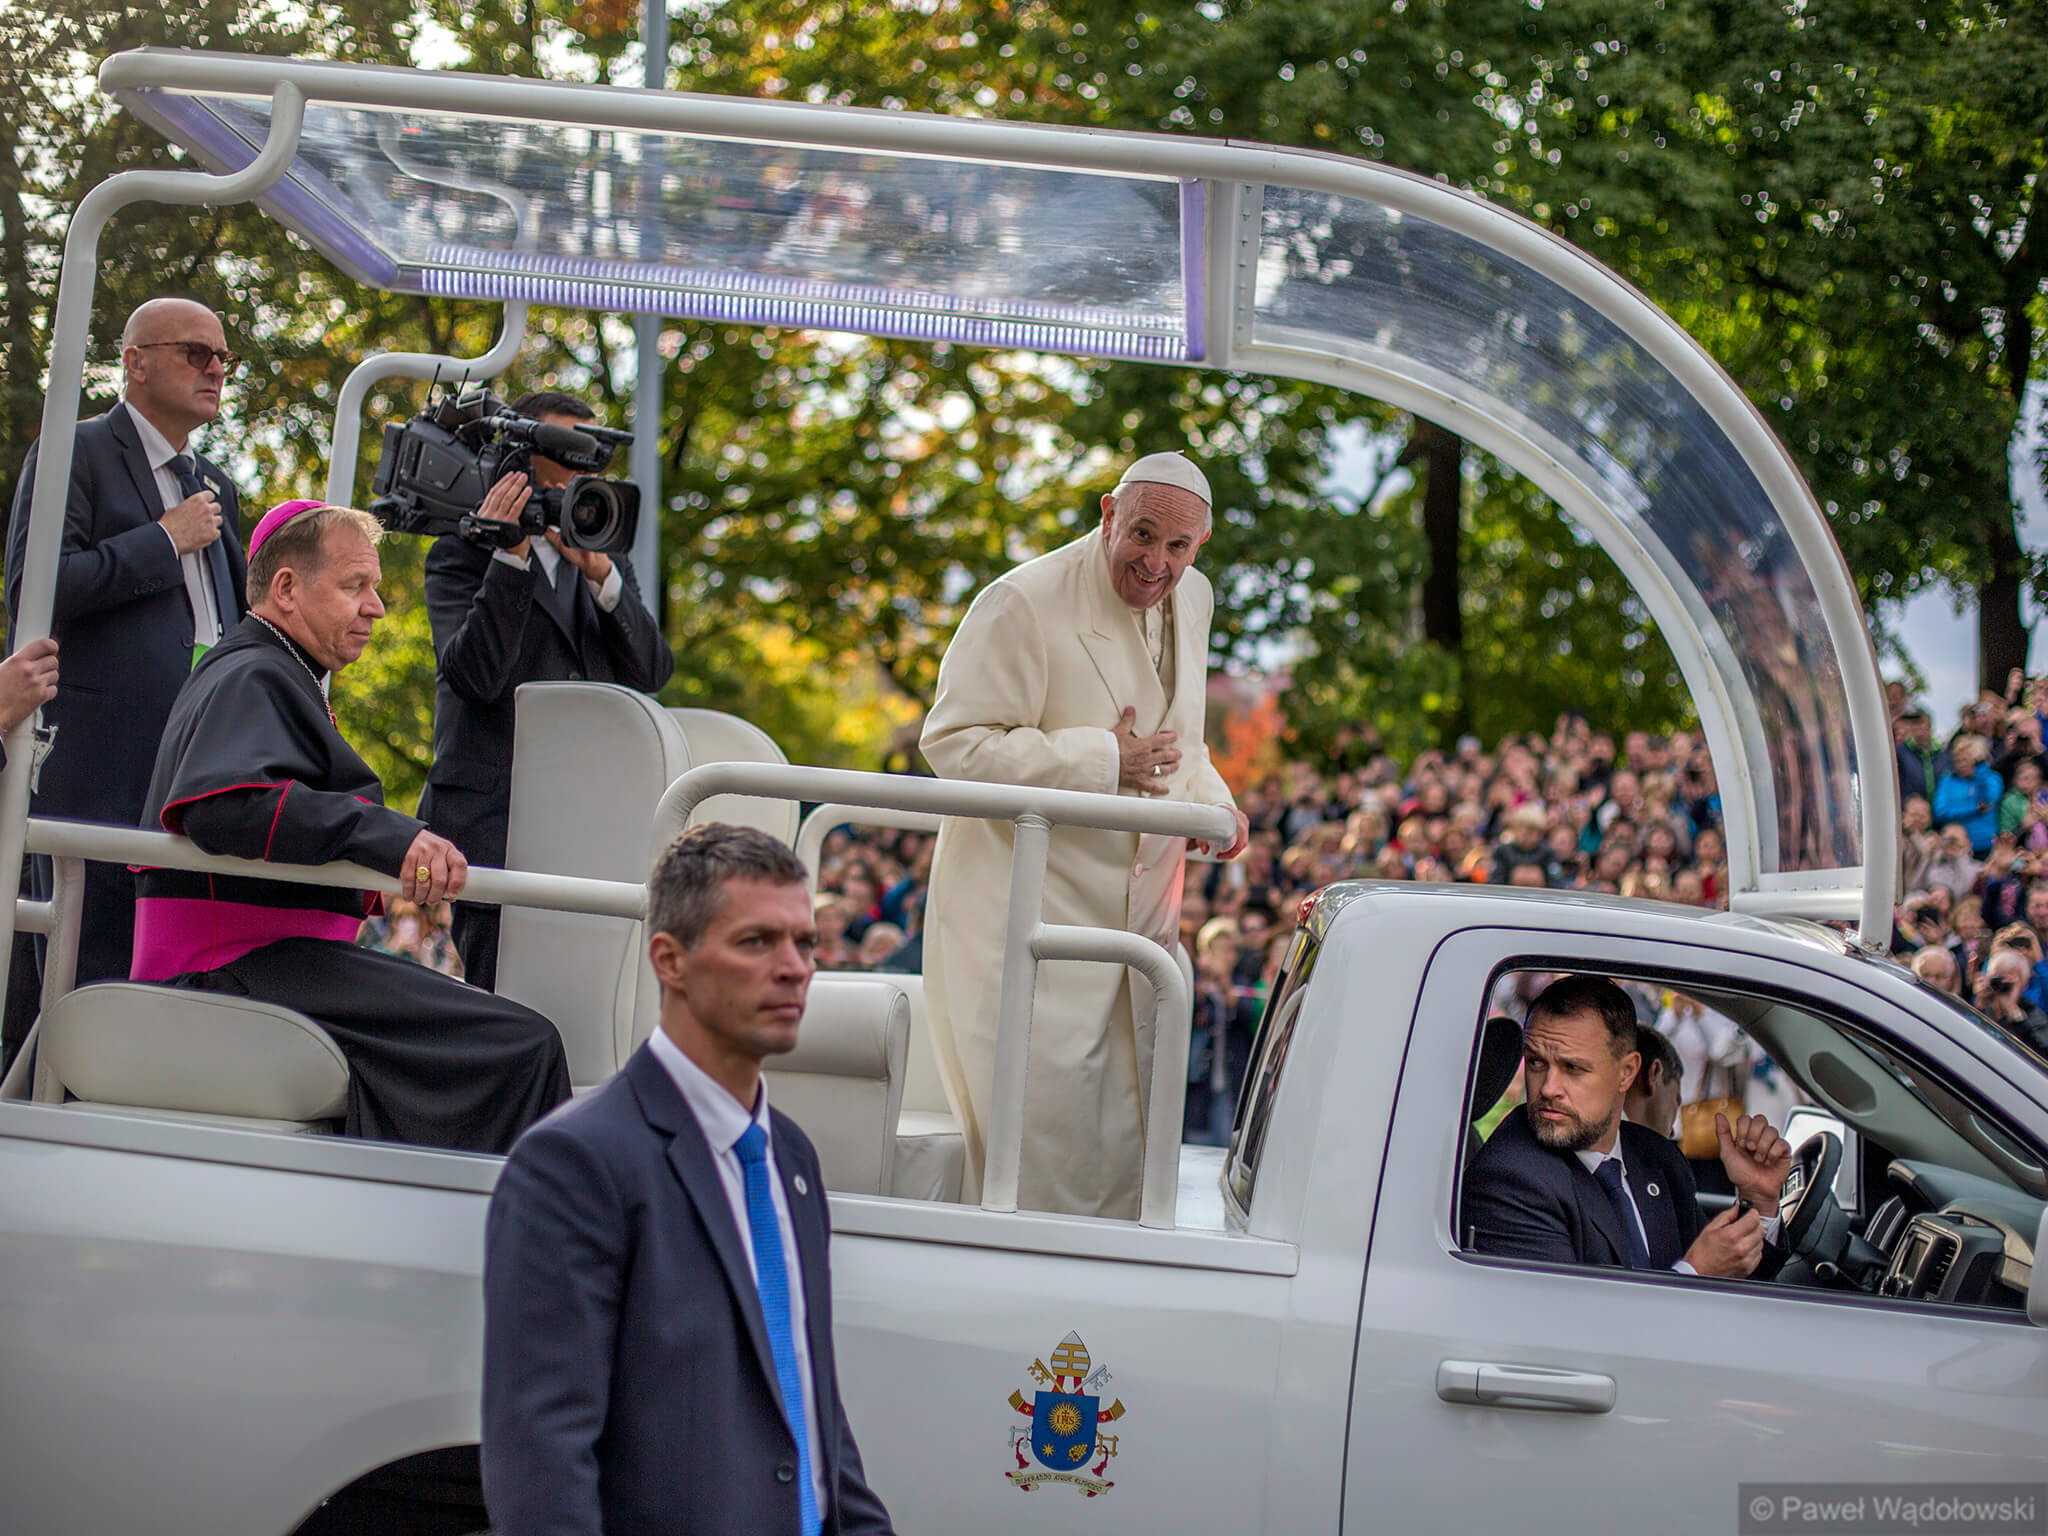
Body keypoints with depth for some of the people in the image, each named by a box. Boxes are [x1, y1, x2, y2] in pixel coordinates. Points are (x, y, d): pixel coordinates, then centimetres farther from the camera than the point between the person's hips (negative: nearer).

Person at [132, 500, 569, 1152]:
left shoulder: (249, 675, 28)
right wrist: (385, 835, -34)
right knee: (522, 1048, -24)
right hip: (250, 969, -11)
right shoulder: (252, 680, -8)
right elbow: (225, 805, -28)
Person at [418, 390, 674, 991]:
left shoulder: (608, 566, 22)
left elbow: (651, 671, 5)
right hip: (493, 826, -5)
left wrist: (598, 569, -9)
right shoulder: (465, 552, 5)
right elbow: (473, 675, -11)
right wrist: (511, 557, -17)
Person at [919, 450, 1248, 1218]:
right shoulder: (1023, 604, -17)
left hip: (1138, 915, 7)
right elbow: (954, 742, -20)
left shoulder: (1191, 599, 9)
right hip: (1029, 916, -7)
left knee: (1125, 1138, 11)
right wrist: (1102, 760, -24)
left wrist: (1212, 801, 3)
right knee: (1044, 1126, -9)